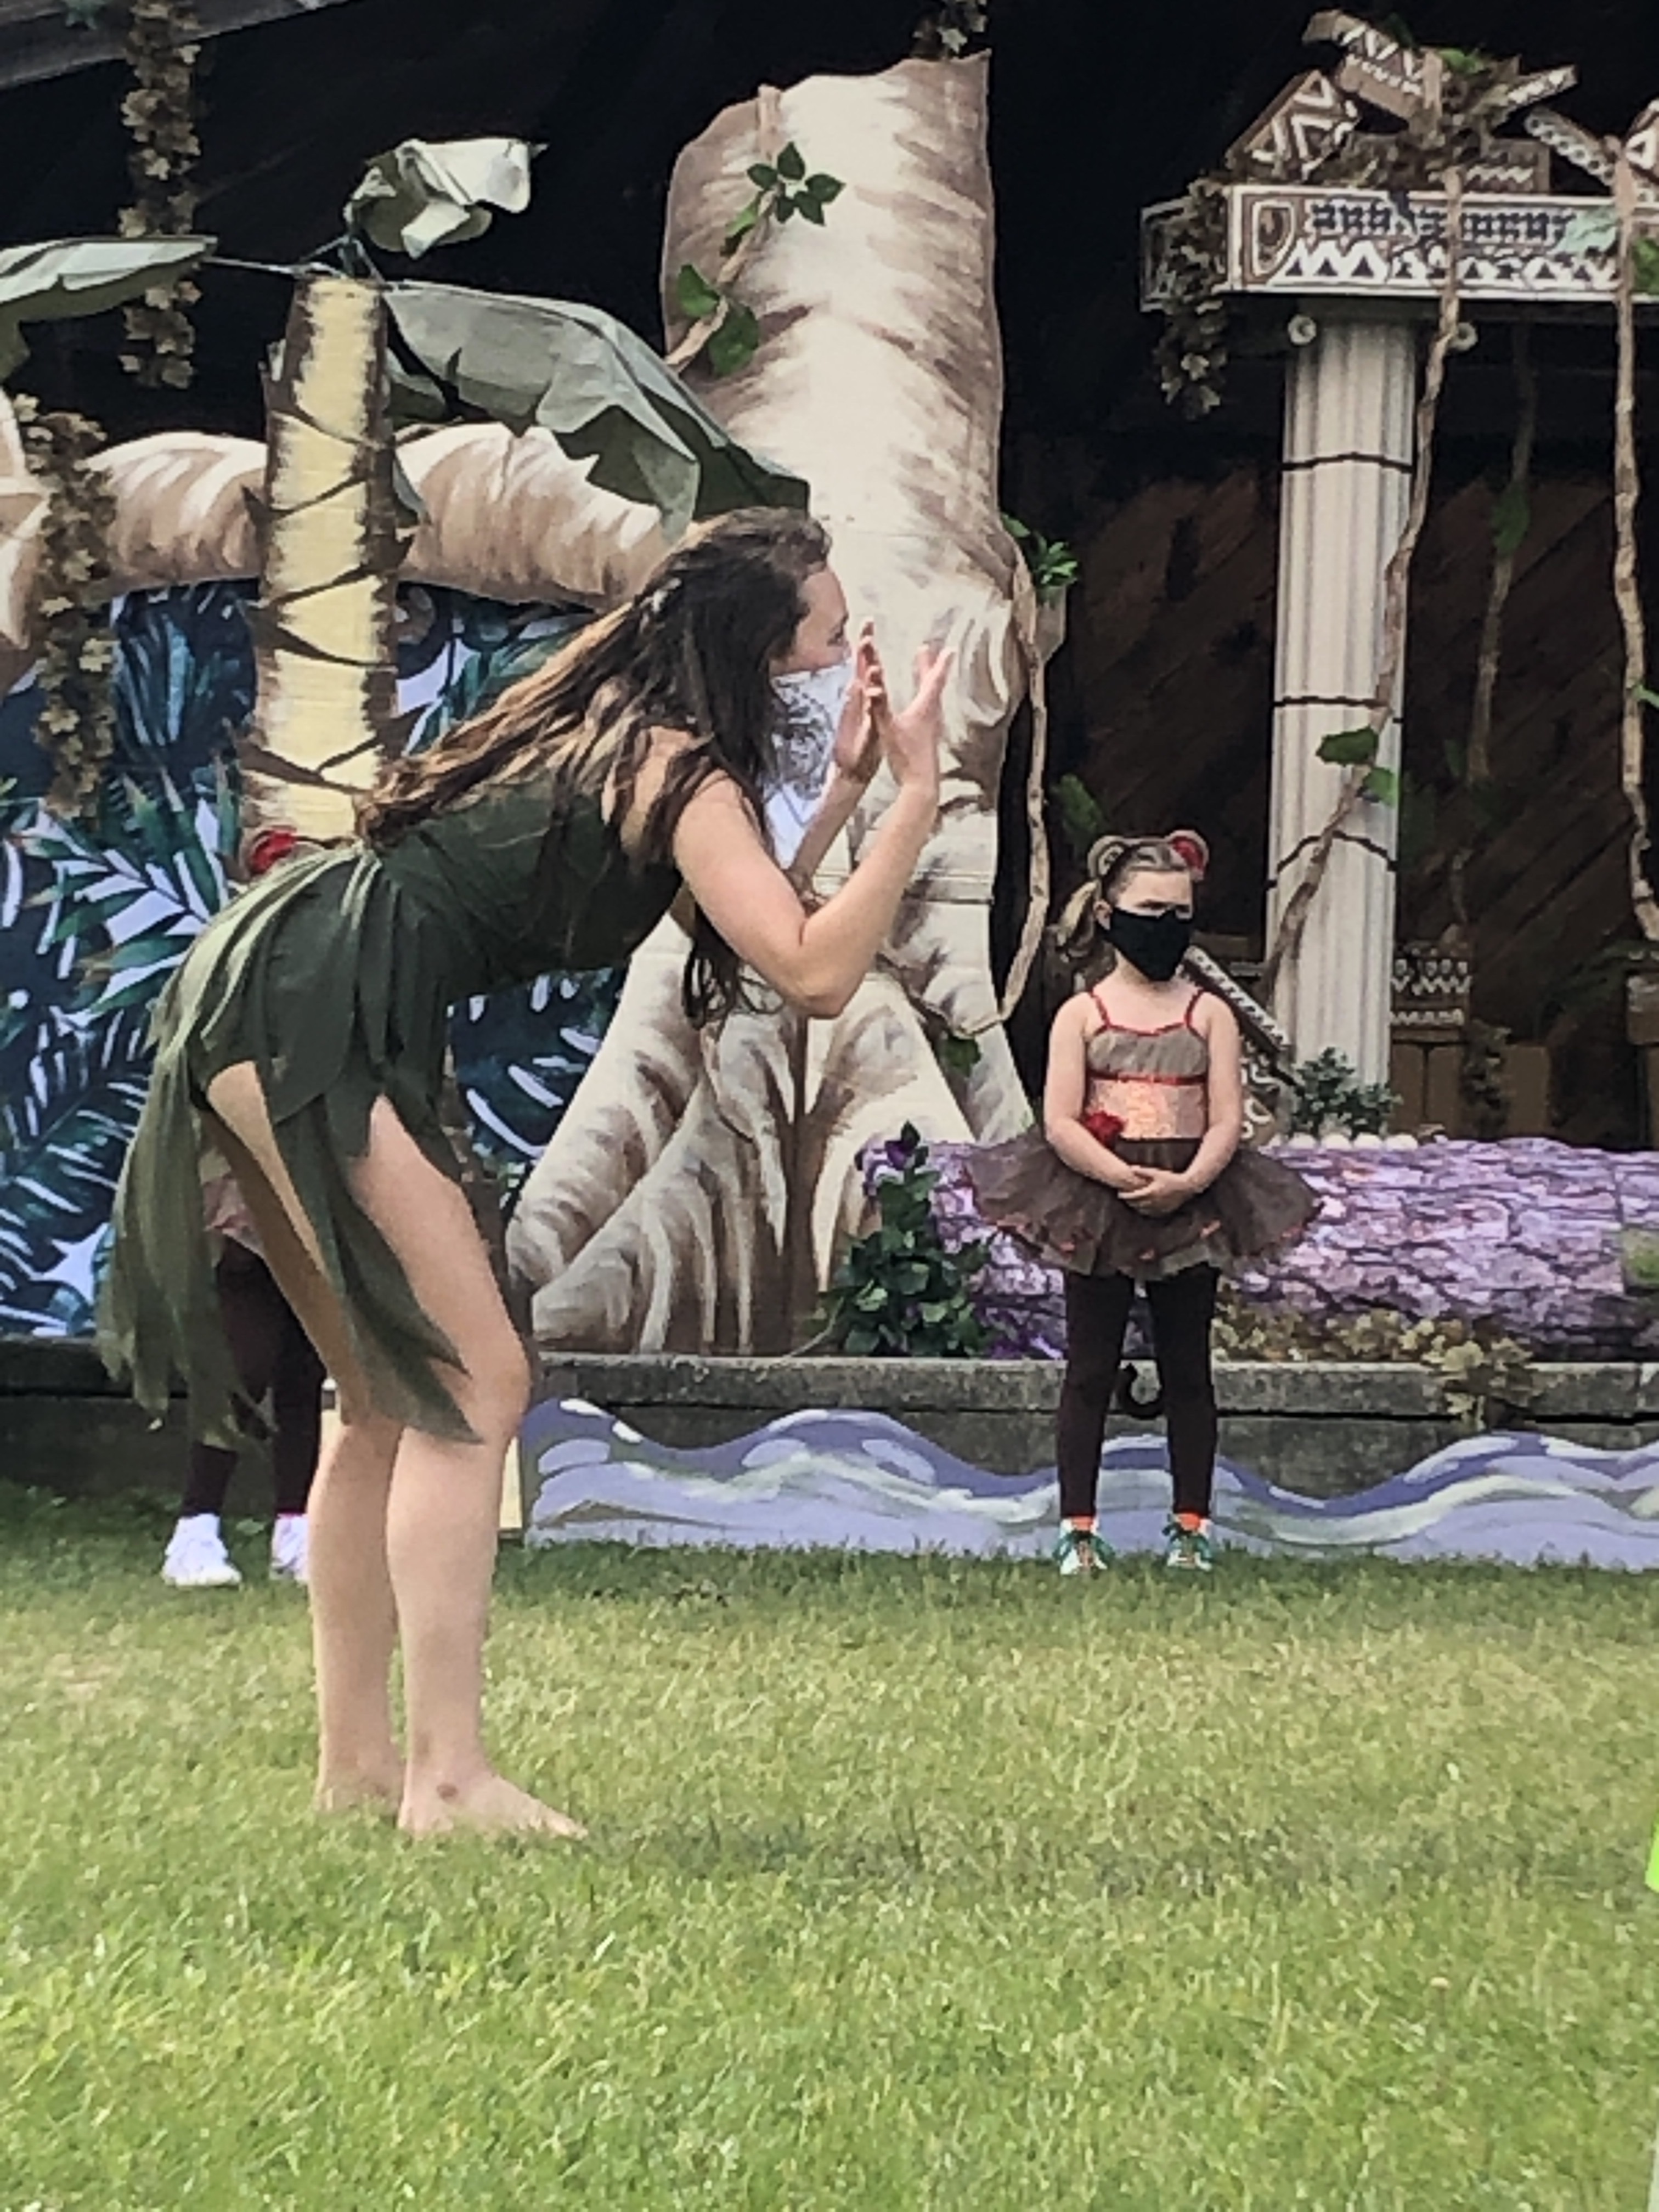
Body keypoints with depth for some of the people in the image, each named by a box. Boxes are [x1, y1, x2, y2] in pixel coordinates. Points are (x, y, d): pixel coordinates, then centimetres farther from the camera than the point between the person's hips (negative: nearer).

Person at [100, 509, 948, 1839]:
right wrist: (919, 790, -17)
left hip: (266, 997, 10)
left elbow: (766, 921, 22)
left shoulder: (610, 713, 18)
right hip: (311, 1016, -10)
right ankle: (448, 1776, -11)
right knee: (475, 1384, -10)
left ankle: (356, 1755, 17)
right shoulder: (683, 767, -9)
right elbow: (816, 974, -20)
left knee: (390, 1398, 13)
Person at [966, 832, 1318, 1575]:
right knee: (1090, 1367, 3)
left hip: (1192, 1205, 1)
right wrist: (1125, 1180, -21)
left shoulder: (1209, 1014, 4)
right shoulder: (1082, 1013, 1)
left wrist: (1187, 1183, -21)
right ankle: (1078, 1527, 10)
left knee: (1186, 1369, 9)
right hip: (1095, 1205, -1)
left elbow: (1227, 1122, -3)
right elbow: (1060, 1124, -8)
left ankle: (1191, 1525, 17)